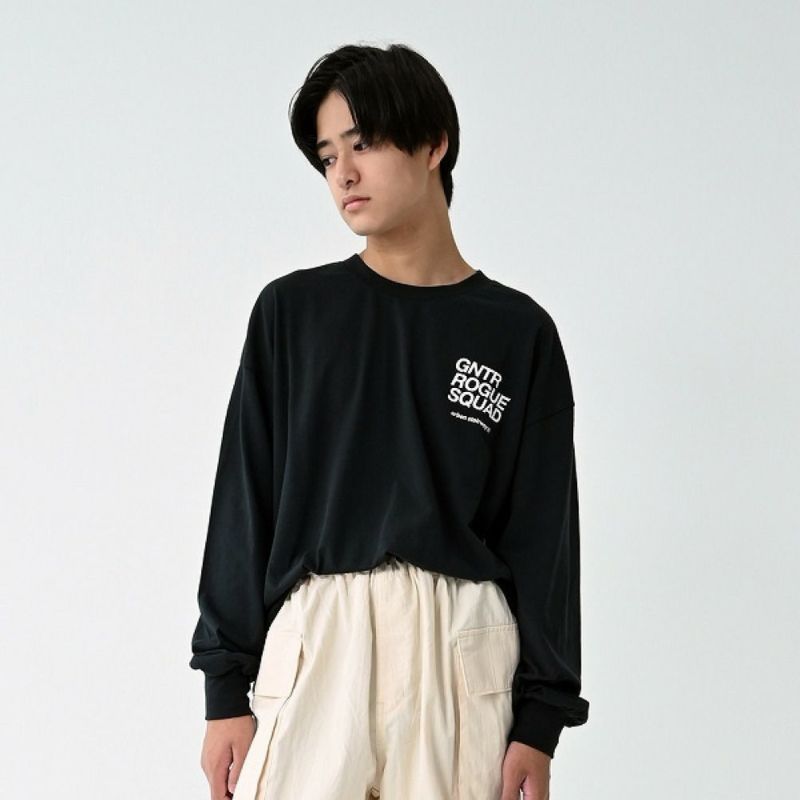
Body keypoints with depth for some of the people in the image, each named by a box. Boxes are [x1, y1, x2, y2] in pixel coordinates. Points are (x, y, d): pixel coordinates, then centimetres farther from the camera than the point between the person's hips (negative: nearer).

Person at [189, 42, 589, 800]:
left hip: (462, 653, 0)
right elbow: (245, 501, 6)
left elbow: (542, 531, 5)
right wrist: (225, 685, 1)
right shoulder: (292, 311, 7)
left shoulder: (517, 332, 6)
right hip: (313, 646, 0)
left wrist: (541, 717, 0)